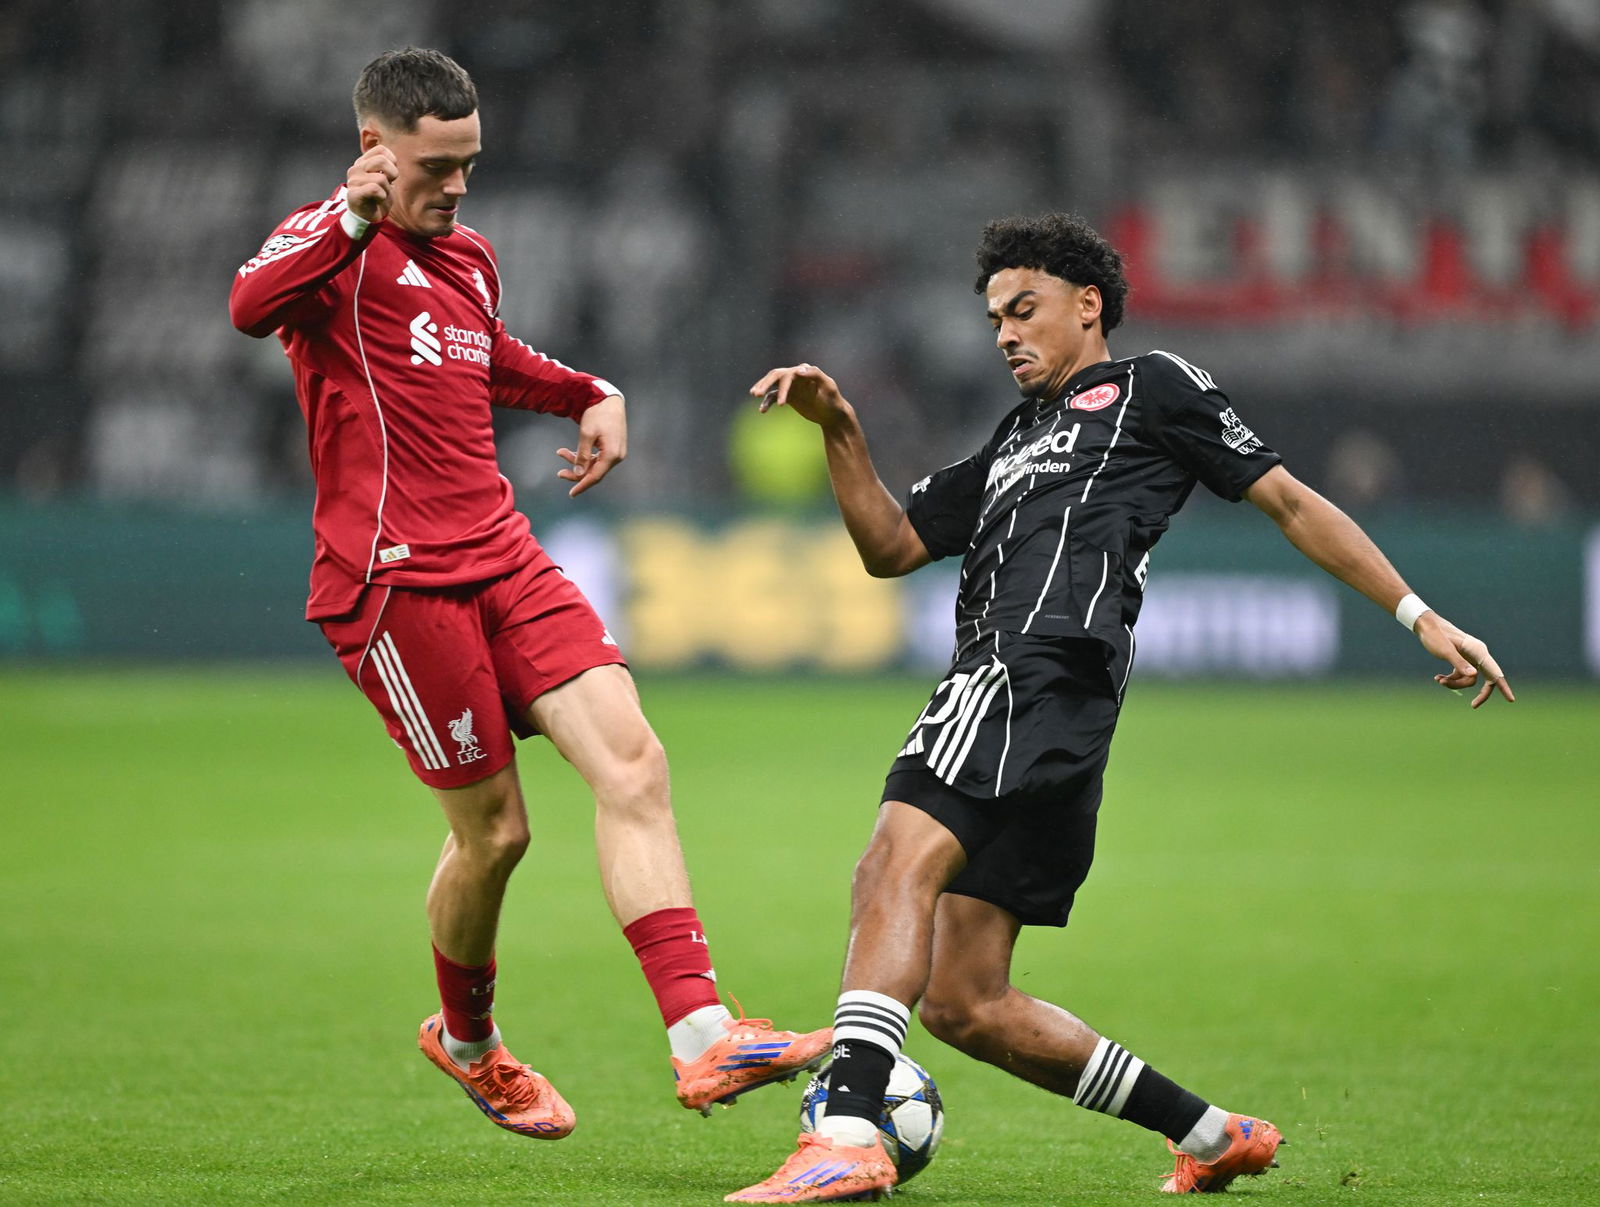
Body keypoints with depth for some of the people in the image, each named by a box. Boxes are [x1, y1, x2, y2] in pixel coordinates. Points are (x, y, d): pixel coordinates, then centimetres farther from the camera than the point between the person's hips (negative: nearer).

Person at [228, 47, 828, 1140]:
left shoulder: (470, 258, 21)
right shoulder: (332, 244, -4)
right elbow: (252, 306, -28)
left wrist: (590, 394, 27)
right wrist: (353, 218, -40)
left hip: (503, 558, 7)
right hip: (397, 578, -7)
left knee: (633, 762, -11)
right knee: (494, 828, -2)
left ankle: (703, 1038, -18)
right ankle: (468, 1042, 26)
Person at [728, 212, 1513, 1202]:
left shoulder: (1151, 387, 16)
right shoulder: (1014, 446, 36)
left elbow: (1289, 499, 12)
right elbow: (891, 546, 31)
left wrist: (1419, 616, 6)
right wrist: (841, 432, 15)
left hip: (1043, 665, -9)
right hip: (1001, 687, 9)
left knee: (895, 868, -28)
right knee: (962, 1002, 4)